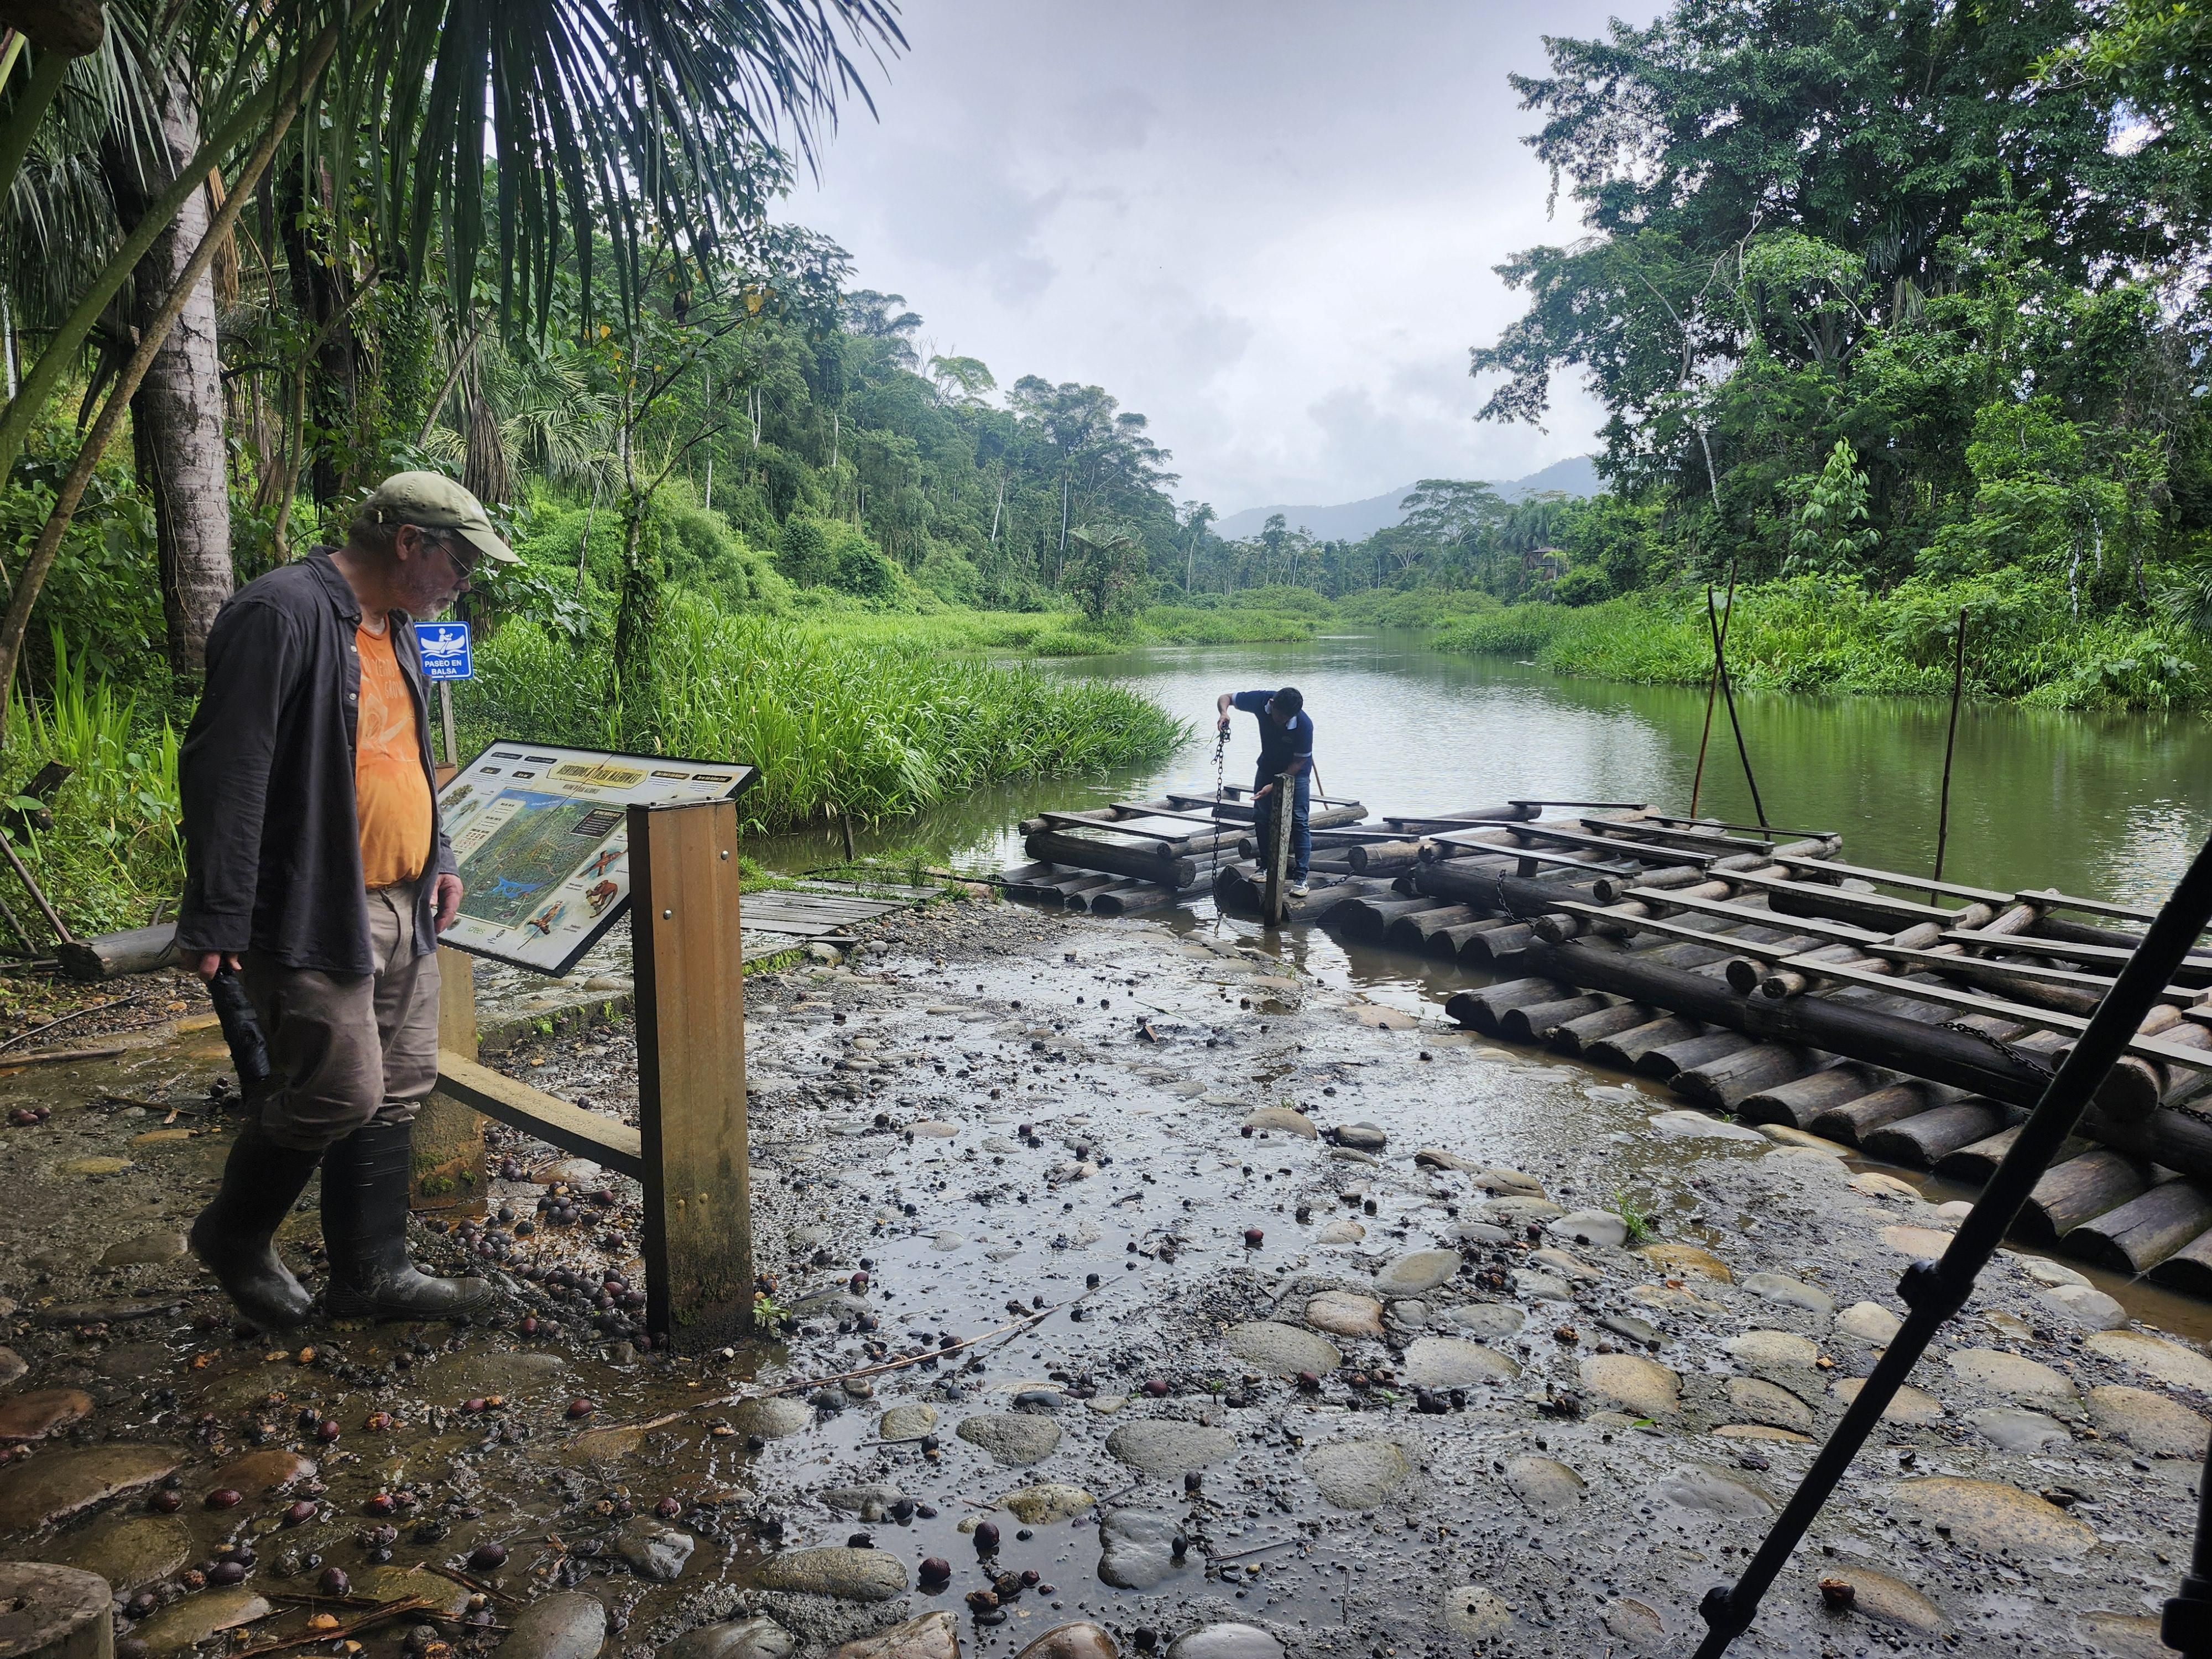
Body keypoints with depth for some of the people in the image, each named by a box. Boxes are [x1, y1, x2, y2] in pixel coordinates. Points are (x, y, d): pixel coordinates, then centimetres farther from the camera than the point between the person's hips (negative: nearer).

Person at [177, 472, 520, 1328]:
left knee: (397, 1092, 12)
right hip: (312, 914, -9)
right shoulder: (281, 614, -16)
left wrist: (436, 857, 18)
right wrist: (217, 920, -20)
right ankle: (233, 1235, 22)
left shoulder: (393, 629, 15)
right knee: (341, 1092, -5)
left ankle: (373, 1272, 24)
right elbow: (226, 771, -19)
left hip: (400, 907, 9)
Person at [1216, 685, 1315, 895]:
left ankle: (1300, 877, -9)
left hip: (1296, 770, -4)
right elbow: (1226, 697, -12)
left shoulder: (1304, 725, -34)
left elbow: (1299, 761, -22)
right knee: (1261, 816, 2)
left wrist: (1274, 785, -27)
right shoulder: (1261, 701, -26)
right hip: (1268, 765, 4)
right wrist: (1224, 713, -35)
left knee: (1298, 821, -11)